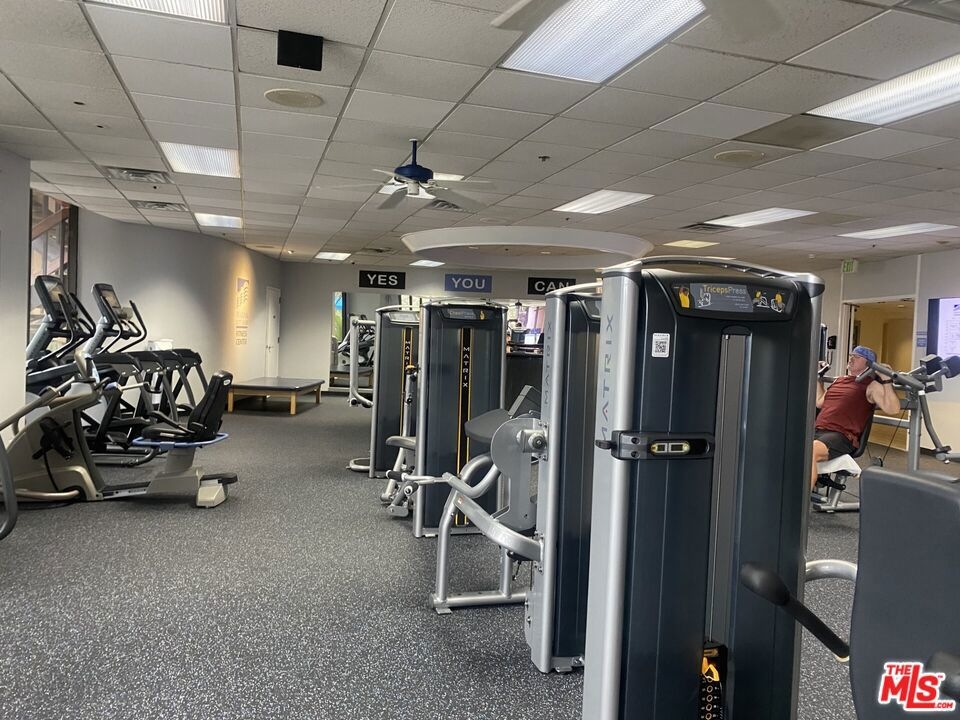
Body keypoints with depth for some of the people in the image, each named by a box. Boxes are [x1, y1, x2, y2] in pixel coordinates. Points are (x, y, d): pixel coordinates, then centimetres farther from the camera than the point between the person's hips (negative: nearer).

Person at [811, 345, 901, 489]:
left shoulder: (871, 386, 5)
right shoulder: (838, 381, 26)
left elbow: (892, 409, -9)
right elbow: (819, 402, 39)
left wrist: (886, 381, -13)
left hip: (842, 436, -7)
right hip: (817, 431, 7)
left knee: (811, 450, -38)